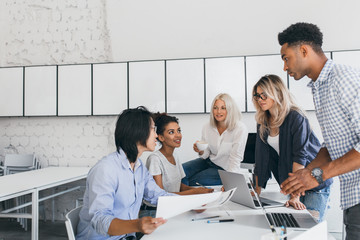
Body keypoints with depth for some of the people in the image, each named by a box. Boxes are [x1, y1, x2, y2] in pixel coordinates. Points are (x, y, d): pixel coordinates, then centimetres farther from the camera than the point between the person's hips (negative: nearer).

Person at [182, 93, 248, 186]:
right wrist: (201, 151, -20)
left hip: (225, 169, -5)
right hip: (209, 161, 5)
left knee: (191, 181, -19)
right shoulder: (207, 127, -6)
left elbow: (235, 159, -20)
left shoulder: (240, 129, -21)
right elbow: (205, 155, 4)